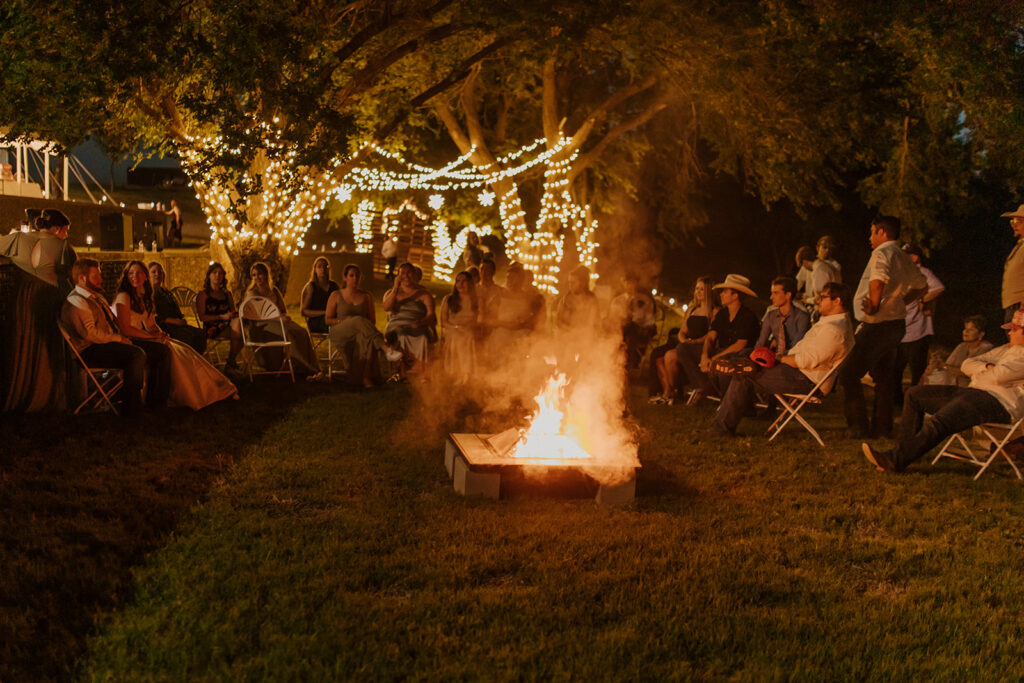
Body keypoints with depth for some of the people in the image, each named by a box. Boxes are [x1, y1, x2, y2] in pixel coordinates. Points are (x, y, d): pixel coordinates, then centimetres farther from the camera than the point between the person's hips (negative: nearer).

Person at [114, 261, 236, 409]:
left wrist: (160, 333, -3)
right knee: (166, 349, -29)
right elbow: (125, 329, -17)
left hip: (140, 338, 8)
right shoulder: (124, 297, -10)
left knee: (182, 349, -9)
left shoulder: (142, 297, 17)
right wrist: (152, 336, -13)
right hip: (129, 343, -8)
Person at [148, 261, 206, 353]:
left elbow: (177, 312, 26)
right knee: (189, 335, -33)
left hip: (175, 324, 8)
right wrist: (169, 320, -15)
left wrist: (182, 319, 2)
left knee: (201, 334, -20)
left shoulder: (165, 293, 27)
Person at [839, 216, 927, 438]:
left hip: (878, 324, -10)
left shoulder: (882, 252, -12)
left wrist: (874, 305, -24)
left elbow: (879, 278, -34)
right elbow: (921, 285, 29)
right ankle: (882, 426, 19)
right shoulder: (903, 257, 16)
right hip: (897, 322, 10)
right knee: (883, 377, 15)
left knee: (849, 373, -6)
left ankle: (857, 426, -6)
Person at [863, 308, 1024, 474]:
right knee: (915, 394, 5)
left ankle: (897, 460, -32)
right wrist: (986, 367, -3)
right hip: (973, 392, 10)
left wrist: (977, 373, 2)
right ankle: (905, 447, -2)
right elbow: (966, 365, 19)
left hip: (998, 404, -10)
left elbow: (1000, 375, -20)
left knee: (939, 422, -32)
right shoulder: (1005, 350, 26)